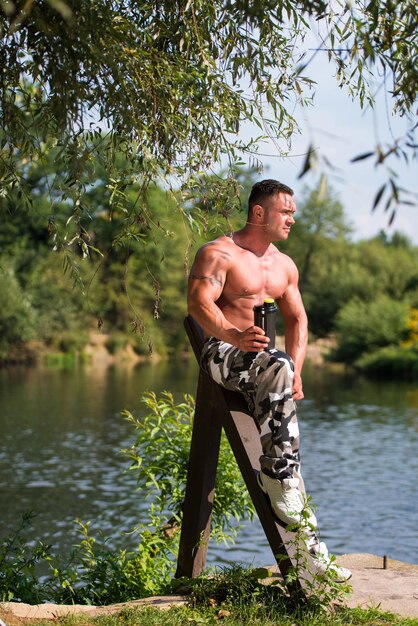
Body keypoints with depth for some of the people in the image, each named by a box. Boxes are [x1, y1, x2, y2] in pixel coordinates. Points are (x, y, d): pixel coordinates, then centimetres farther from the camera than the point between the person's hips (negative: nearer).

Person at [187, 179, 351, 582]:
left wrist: (296, 369, 1)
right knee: (276, 367, -34)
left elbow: (297, 319, 19)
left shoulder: (285, 265, 19)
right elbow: (198, 302, -19)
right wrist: (234, 335, -39)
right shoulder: (218, 253, -4)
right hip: (221, 353, -7)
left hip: (259, 357, 7)